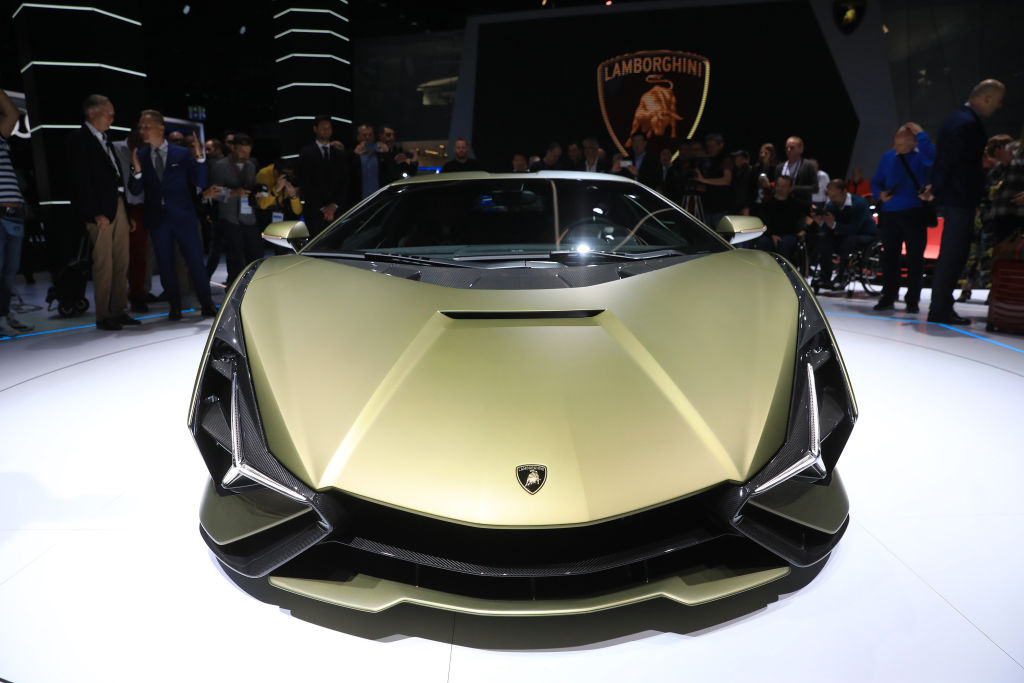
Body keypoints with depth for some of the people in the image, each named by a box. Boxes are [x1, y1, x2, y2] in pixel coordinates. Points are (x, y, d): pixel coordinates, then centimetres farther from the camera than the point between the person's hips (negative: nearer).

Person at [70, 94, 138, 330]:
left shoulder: (105, 139, 20)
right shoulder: (81, 138, -4)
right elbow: (82, 180, -10)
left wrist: (127, 212, 12)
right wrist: (95, 213, -16)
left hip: (118, 205, 8)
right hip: (100, 209, -8)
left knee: (121, 262, 8)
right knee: (103, 263, -6)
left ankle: (118, 311, 15)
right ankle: (103, 317, 1)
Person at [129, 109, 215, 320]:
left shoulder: (183, 154, 2)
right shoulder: (140, 156, 7)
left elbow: (200, 183, -2)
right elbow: (135, 190, 3)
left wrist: (199, 158, -14)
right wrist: (137, 171, -15)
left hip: (183, 217, -2)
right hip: (157, 219, 2)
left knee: (195, 261, -1)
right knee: (165, 265, 7)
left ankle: (207, 305, 10)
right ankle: (175, 307, 16)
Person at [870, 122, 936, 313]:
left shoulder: (921, 156, 0)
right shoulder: (888, 157, 13)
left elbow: (930, 157, -24)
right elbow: (876, 182, 16)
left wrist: (920, 133, -18)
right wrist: (880, 194, -4)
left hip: (915, 214, -3)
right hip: (889, 214, 4)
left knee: (915, 257, -1)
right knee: (889, 256, 6)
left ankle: (912, 299, 6)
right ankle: (888, 296, 14)